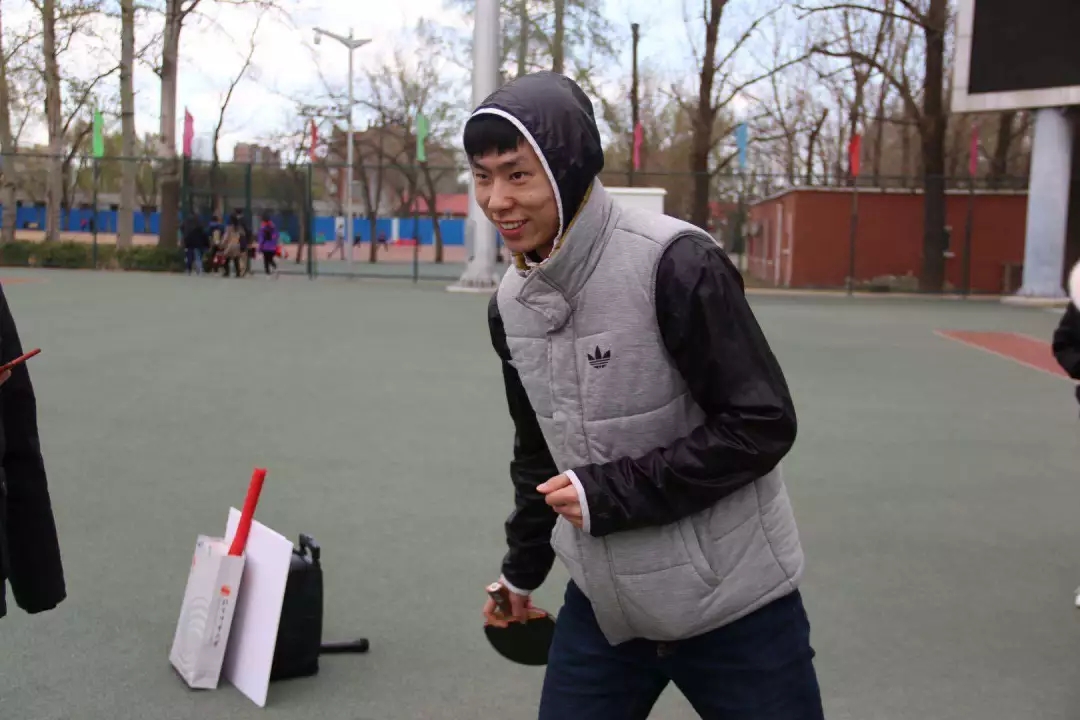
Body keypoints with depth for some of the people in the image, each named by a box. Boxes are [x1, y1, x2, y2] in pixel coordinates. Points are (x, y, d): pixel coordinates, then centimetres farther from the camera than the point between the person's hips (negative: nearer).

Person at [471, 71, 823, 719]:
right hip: (602, 606, 6)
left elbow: (762, 424, -20)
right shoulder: (511, 302, 2)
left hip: (734, 606, -5)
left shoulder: (674, 264, -21)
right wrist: (523, 566, 25)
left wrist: (611, 492, -21)